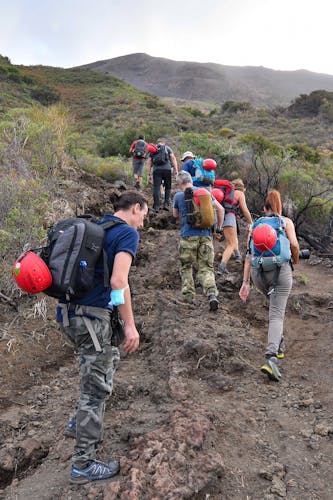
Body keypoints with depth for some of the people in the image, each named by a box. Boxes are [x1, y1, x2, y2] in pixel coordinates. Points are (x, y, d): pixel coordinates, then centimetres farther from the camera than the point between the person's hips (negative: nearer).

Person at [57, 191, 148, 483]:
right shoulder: (128, 233, -8)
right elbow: (119, 280, -20)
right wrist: (130, 325, -15)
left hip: (68, 312, 9)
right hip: (91, 316, -9)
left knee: (110, 360, 27)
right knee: (97, 387, 3)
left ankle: (79, 423, 34)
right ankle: (83, 465, 15)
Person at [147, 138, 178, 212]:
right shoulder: (167, 148, 17)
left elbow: (149, 162, 16)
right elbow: (173, 158, 3)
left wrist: (149, 174, 17)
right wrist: (176, 169, 0)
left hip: (156, 170, 1)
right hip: (167, 169, -1)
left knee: (156, 188, 0)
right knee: (168, 187, 10)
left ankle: (156, 206, -5)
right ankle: (166, 204, 1)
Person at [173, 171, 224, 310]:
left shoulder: (178, 196, 2)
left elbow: (175, 215, 17)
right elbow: (220, 209, 8)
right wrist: (219, 228, 15)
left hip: (188, 236, -2)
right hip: (205, 235, 2)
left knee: (186, 267, 14)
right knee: (206, 268, 5)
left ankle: (188, 296, 15)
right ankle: (212, 294, -15)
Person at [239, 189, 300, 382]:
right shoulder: (286, 221, 9)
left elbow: (249, 255, 9)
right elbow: (294, 244, -6)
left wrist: (245, 282, 8)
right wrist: (296, 261, 16)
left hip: (258, 273, 4)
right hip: (280, 269, -4)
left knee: (276, 304, 30)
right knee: (277, 314, -5)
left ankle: (278, 344, 31)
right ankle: (270, 357, -23)